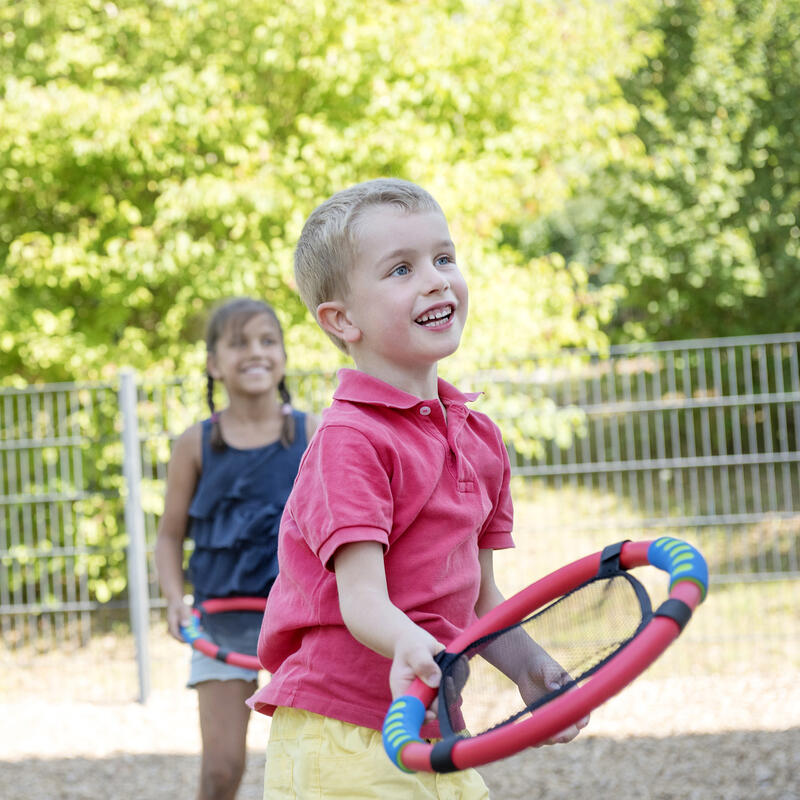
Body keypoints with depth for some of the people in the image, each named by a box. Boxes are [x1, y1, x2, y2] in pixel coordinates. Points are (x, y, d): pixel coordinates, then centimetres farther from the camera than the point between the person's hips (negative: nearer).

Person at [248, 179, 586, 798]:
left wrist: (535, 671, 3)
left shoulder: (479, 437, 10)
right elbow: (361, 598, -22)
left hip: (433, 734, 8)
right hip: (340, 745, -7)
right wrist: (408, 645, -42)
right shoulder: (350, 439, -14)